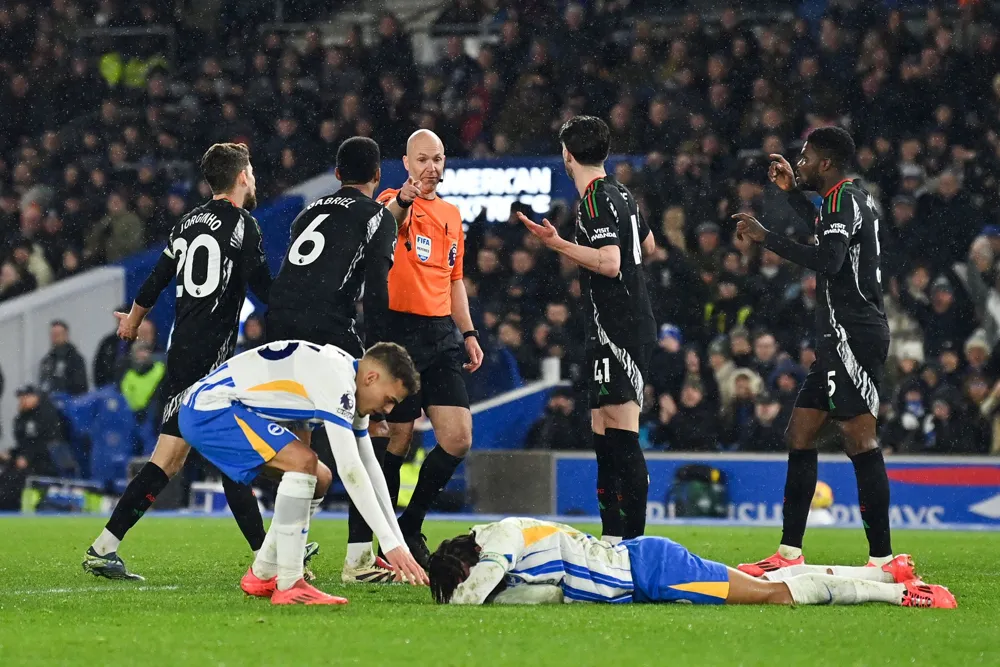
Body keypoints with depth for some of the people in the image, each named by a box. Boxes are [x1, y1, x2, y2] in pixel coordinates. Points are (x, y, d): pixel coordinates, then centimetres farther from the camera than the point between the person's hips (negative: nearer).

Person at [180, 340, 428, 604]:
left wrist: (399, 543, 13)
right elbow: (350, 469, -27)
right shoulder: (335, 380, -22)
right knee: (303, 461, -25)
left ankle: (261, 576, 20)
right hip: (207, 409, -11)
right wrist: (390, 543, -25)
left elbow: (369, 466, 16)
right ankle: (289, 586, -22)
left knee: (319, 479, 12)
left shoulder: (349, 390, 10)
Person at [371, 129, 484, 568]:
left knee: (458, 440, -1)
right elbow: (388, 218, -29)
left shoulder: (451, 215, 18)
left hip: (441, 334, 6)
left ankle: (410, 527, 16)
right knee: (397, 440, -4)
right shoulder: (396, 203, -3)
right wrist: (404, 199, -51)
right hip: (399, 331, -6)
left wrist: (469, 333, 16)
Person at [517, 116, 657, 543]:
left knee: (622, 435, -12)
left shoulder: (596, 200, -13)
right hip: (626, 328, 10)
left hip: (617, 329, -10)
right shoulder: (620, 194, 14)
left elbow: (609, 263, -24)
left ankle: (632, 538, -15)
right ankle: (612, 537, 14)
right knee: (605, 435, 12)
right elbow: (648, 245, 30)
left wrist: (558, 244, -21)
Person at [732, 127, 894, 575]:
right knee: (799, 434, 12)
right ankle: (789, 555, 15)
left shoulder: (844, 199, -11)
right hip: (839, 338, 11)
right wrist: (793, 191, 37)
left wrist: (766, 238, -19)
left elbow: (828, 261, -26)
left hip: (853, 333, -11)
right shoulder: (854, 198, 19)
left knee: (860, 439, -14)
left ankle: (882, 559, -18)